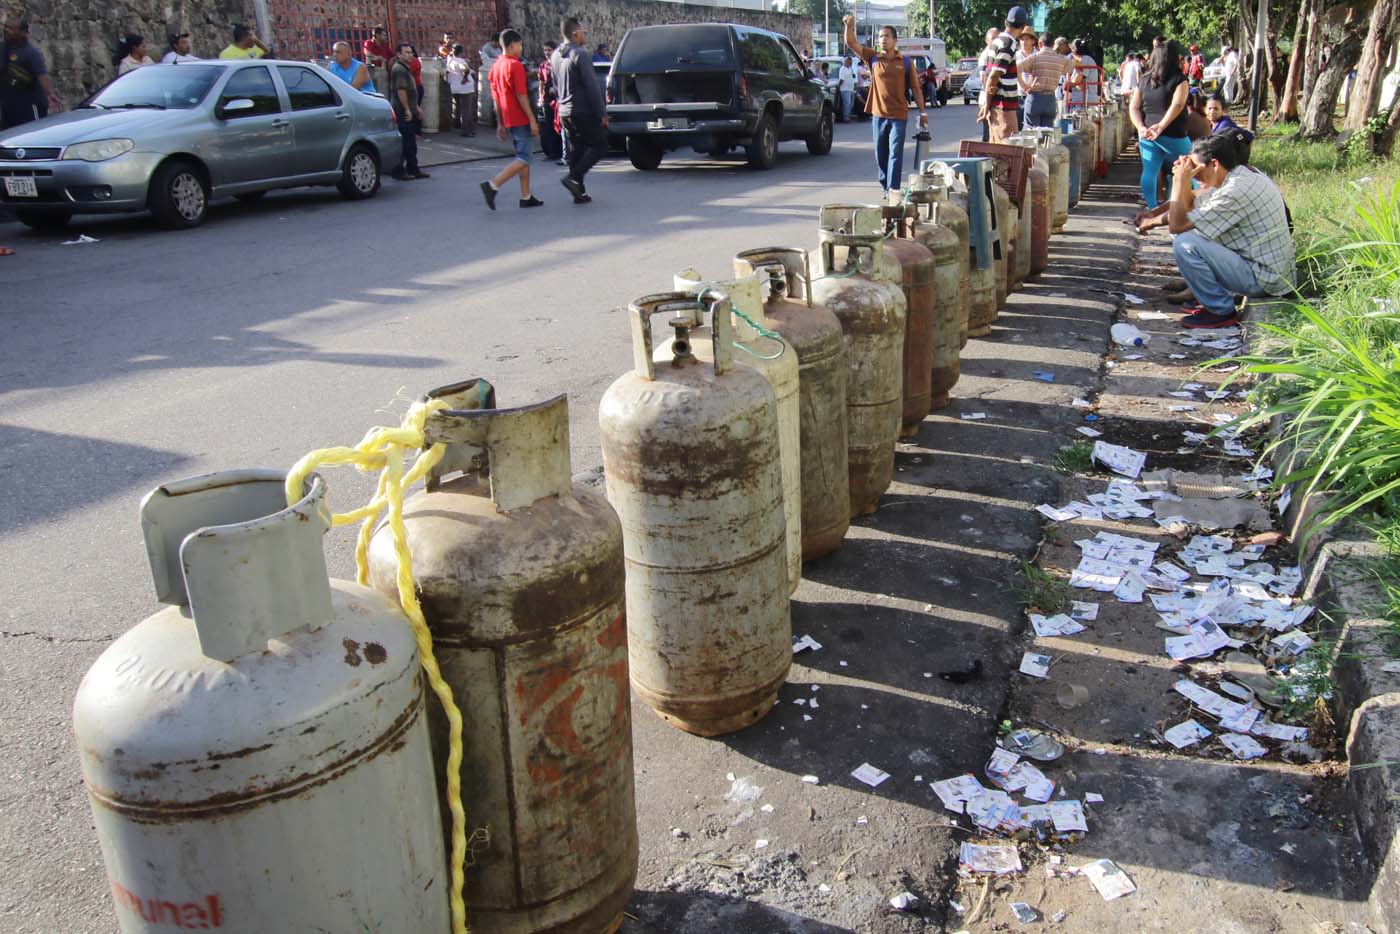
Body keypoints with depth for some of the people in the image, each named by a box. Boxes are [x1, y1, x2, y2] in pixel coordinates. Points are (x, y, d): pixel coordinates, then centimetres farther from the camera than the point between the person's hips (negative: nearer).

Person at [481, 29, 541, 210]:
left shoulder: (495, 66, 11)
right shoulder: (515, 65, -14)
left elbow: (495, 97, 13)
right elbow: (521, 96, -18)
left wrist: (500, 123, 17)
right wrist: (532, 120, -16)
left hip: (508, 120, 9)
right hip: (521, 119, -9)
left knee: (523, 156, 15)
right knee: (524, 158, -7)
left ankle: (526, 197, 14)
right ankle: (492, 185, -18)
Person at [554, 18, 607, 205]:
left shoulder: (556, 56, 10)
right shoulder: (580, 54, -15)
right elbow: (592, 86, -18)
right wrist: (602, 112, -14)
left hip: (564, 111, 8)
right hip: (583, 111, -8)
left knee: (576, 150, 13)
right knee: (600, 146, 1)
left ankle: (579, 193, 12)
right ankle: (573, 178, -12)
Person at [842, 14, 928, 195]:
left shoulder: (905, 63, 1)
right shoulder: (873, 58, 5)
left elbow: (916, 89, 5)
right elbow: (851, 43, -4)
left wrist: (922, 112, 1)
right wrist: (849, 26, -23)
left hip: (899, 116, -3)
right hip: (878, 115, 3)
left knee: (895, 153, -7)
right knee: (881, 154, 10)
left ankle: (893, 189, -11)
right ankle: (885, 186, 23)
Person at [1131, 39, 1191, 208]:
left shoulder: (1145, 81, 10)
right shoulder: (1179, 79, -5)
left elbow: (1133, 107, 5)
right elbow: (1177, 105, -18)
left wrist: (1141, 128, -4)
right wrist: (1161, 126, -19)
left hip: (1147, 135, 4)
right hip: (1172, 135, -4)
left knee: (1149, 171, 4)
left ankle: (1152, 208, -1)